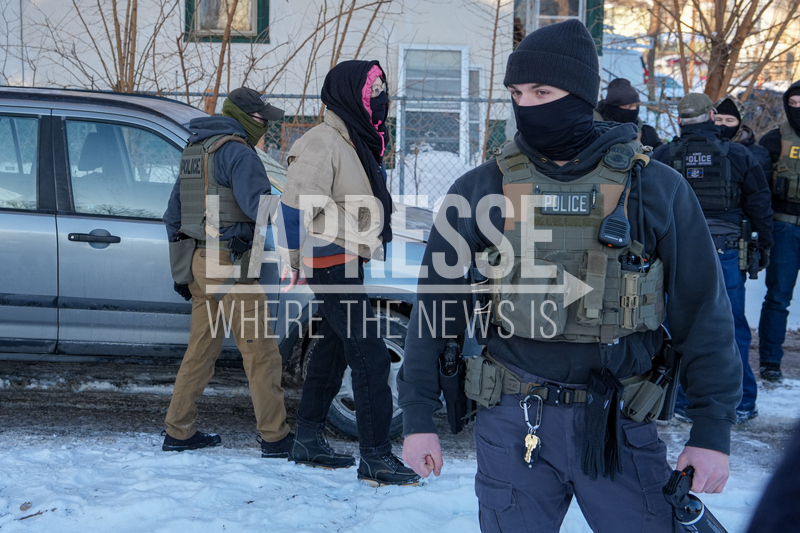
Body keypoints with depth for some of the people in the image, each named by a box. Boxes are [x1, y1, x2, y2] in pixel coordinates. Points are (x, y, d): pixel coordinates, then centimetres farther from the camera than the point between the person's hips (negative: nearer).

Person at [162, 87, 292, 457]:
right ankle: (275, 437, -2)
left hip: (199, 261, 9)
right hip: (231, 263, -9)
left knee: (200, 350, 15)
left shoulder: (192, 152, 18)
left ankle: (178, 433, 17)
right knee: (260, 350, -4)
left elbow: (173, 215, 22)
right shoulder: (237, 151, -10)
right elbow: (259, 206, -22)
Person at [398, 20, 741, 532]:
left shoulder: (656, 188, -3)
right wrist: (418, 416, 4)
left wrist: (714, 429, -3)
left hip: (621, 426, 0)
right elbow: (437, 303, 5)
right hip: (514, 425, 1)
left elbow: (702, 311, 1)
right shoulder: (480, 190, 0)